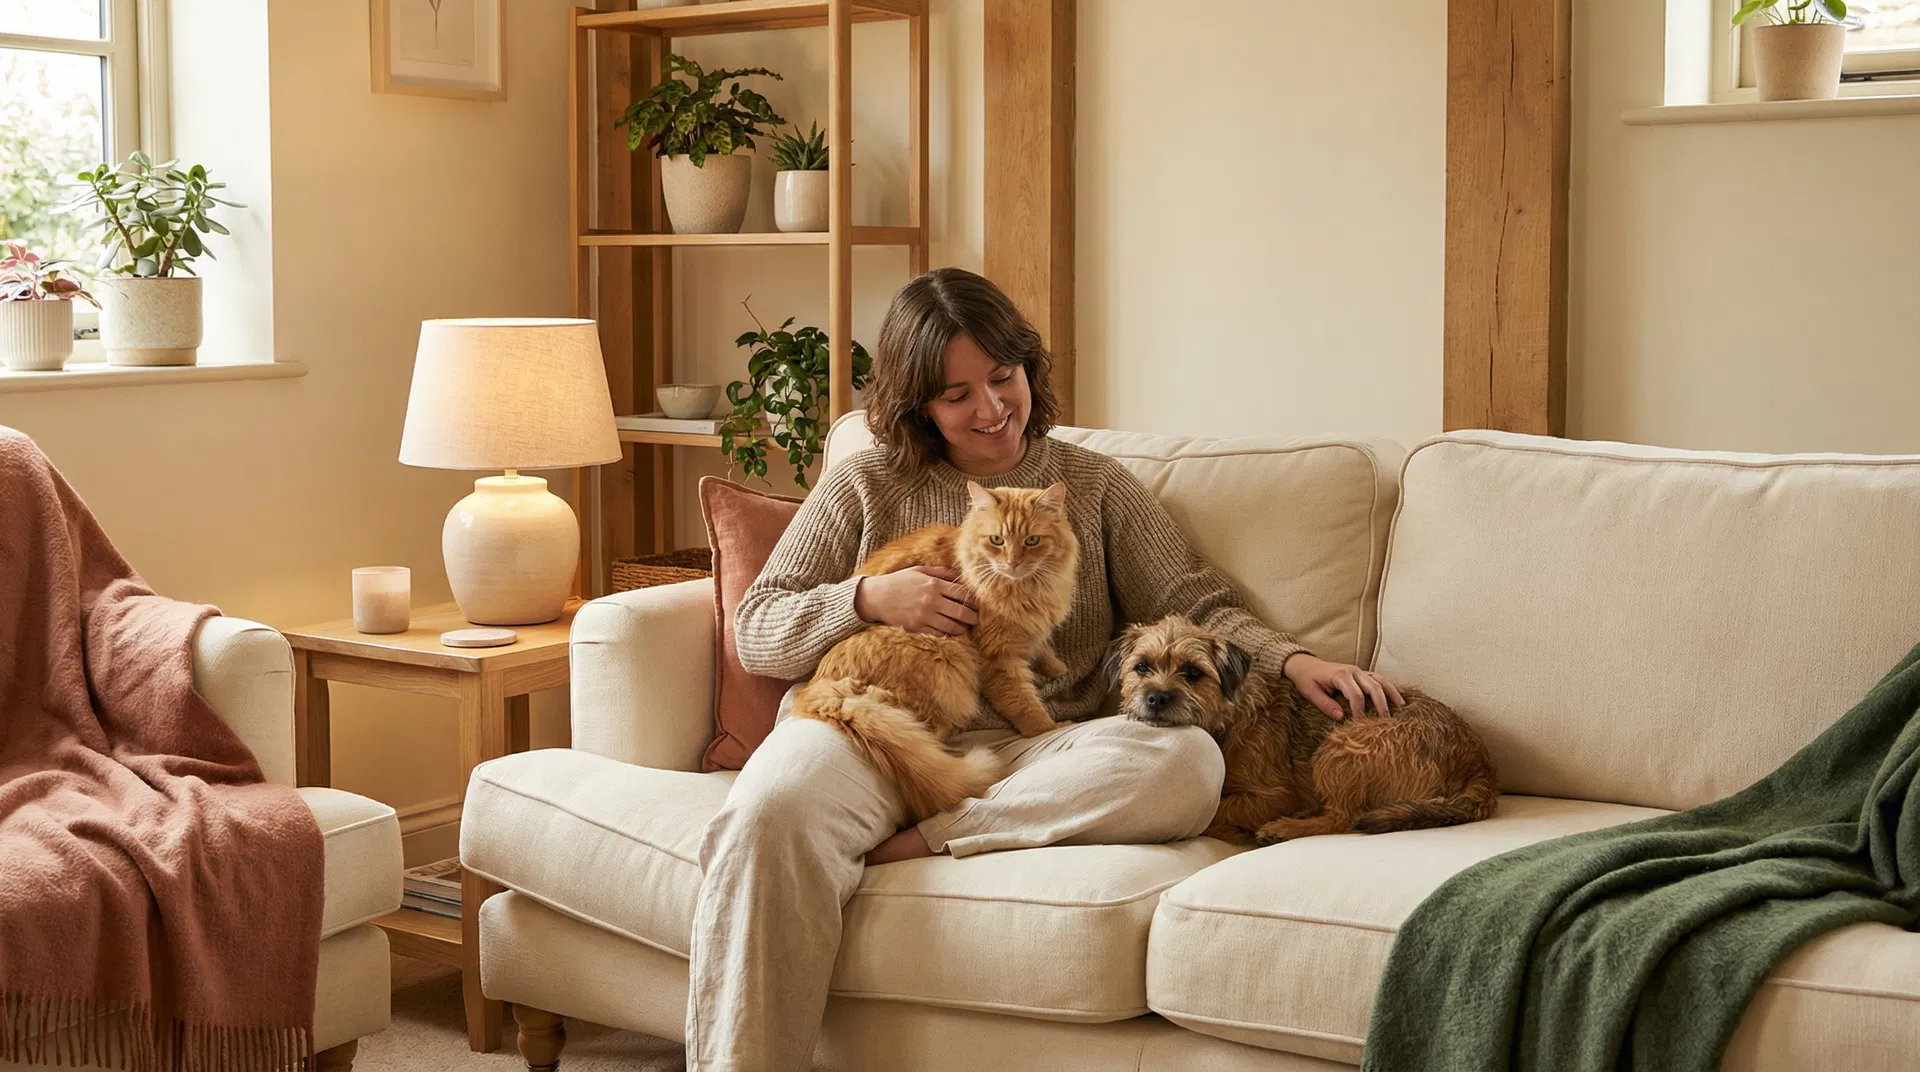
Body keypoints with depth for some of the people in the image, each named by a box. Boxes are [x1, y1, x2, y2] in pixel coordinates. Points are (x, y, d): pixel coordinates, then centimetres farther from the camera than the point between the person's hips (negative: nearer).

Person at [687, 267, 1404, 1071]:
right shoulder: (866, 488, 18)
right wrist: (869, 600, -4)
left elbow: (1196, 606, 13)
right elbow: (755, 631, 14)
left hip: (1033, 749, 1)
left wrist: (1291, 659, -7)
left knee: (1185, 761, -32)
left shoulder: (1094, 486, 21)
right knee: (768, 816, -37)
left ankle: (920, 841, -28)